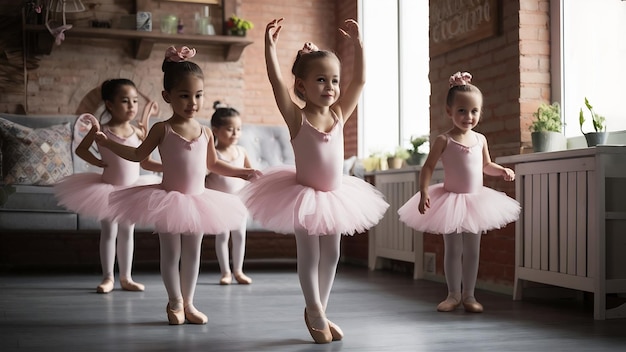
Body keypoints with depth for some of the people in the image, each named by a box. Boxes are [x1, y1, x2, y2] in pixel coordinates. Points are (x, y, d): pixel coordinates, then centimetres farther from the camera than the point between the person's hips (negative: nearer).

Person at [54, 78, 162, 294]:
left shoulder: (138, 132, -4)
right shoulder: (101, 130, -12)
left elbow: (145, 163, 6)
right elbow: (80, 150, -2)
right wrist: (99, 163, -11)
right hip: (108, 189, -3)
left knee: (127, 232, 11)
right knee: (108, 232, 5)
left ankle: (126, 277, 20)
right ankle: (108, 277, 14)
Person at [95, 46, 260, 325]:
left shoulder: (205, 133, 1)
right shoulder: (163, 129, -9)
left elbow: (212, 163, 15)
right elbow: (137, 155, 1)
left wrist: (239, 172, 14)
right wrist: (108, 143, -6)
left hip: (197, 201, 4)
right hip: (168, 200, -3)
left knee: (192, 253, 12)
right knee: (171, 253, 6)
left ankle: (188, 302, 25)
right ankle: (175, 302, 23)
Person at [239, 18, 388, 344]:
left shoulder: (339, 113, -3)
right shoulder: (297, 117, -15)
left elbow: (360, 80, -3)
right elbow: (276, 82, -26)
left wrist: (357, 43, -7)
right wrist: (270, 46, -32)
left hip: (336, 194, 5)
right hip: (305, 195, -5)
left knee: (331, 255, 12)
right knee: (309, 256, 4)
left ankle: (319, 311, 26)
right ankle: (315, 313, 19)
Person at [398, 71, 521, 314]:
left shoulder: (480, 139, 2)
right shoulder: (444, 140, -11)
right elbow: (428, 167, -11)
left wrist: (502, 171, -2)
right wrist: (424, 192, -22)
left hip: (476, 200, 4)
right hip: (451, 201, -4)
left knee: (472, 251, 8)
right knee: (452, 250, 4)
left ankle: (468, 295, 17)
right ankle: (453, 295, 15)